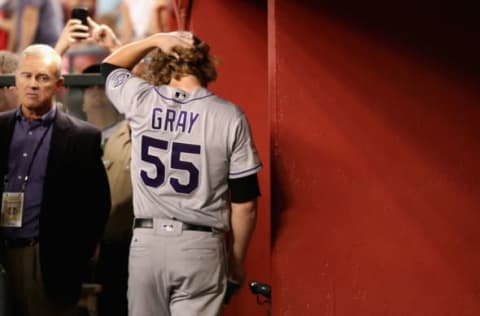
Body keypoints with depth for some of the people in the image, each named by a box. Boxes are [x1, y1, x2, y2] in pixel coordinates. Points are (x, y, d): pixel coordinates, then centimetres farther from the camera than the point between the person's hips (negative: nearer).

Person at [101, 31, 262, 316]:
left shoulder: (141, 101, 0)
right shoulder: (229, 116, -4)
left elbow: (110, 66, 25)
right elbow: (244, 201, -2)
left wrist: (155, 40, 14)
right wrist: (237, 258, 10)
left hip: (147, 242, 2)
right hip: (200, 247, -2)